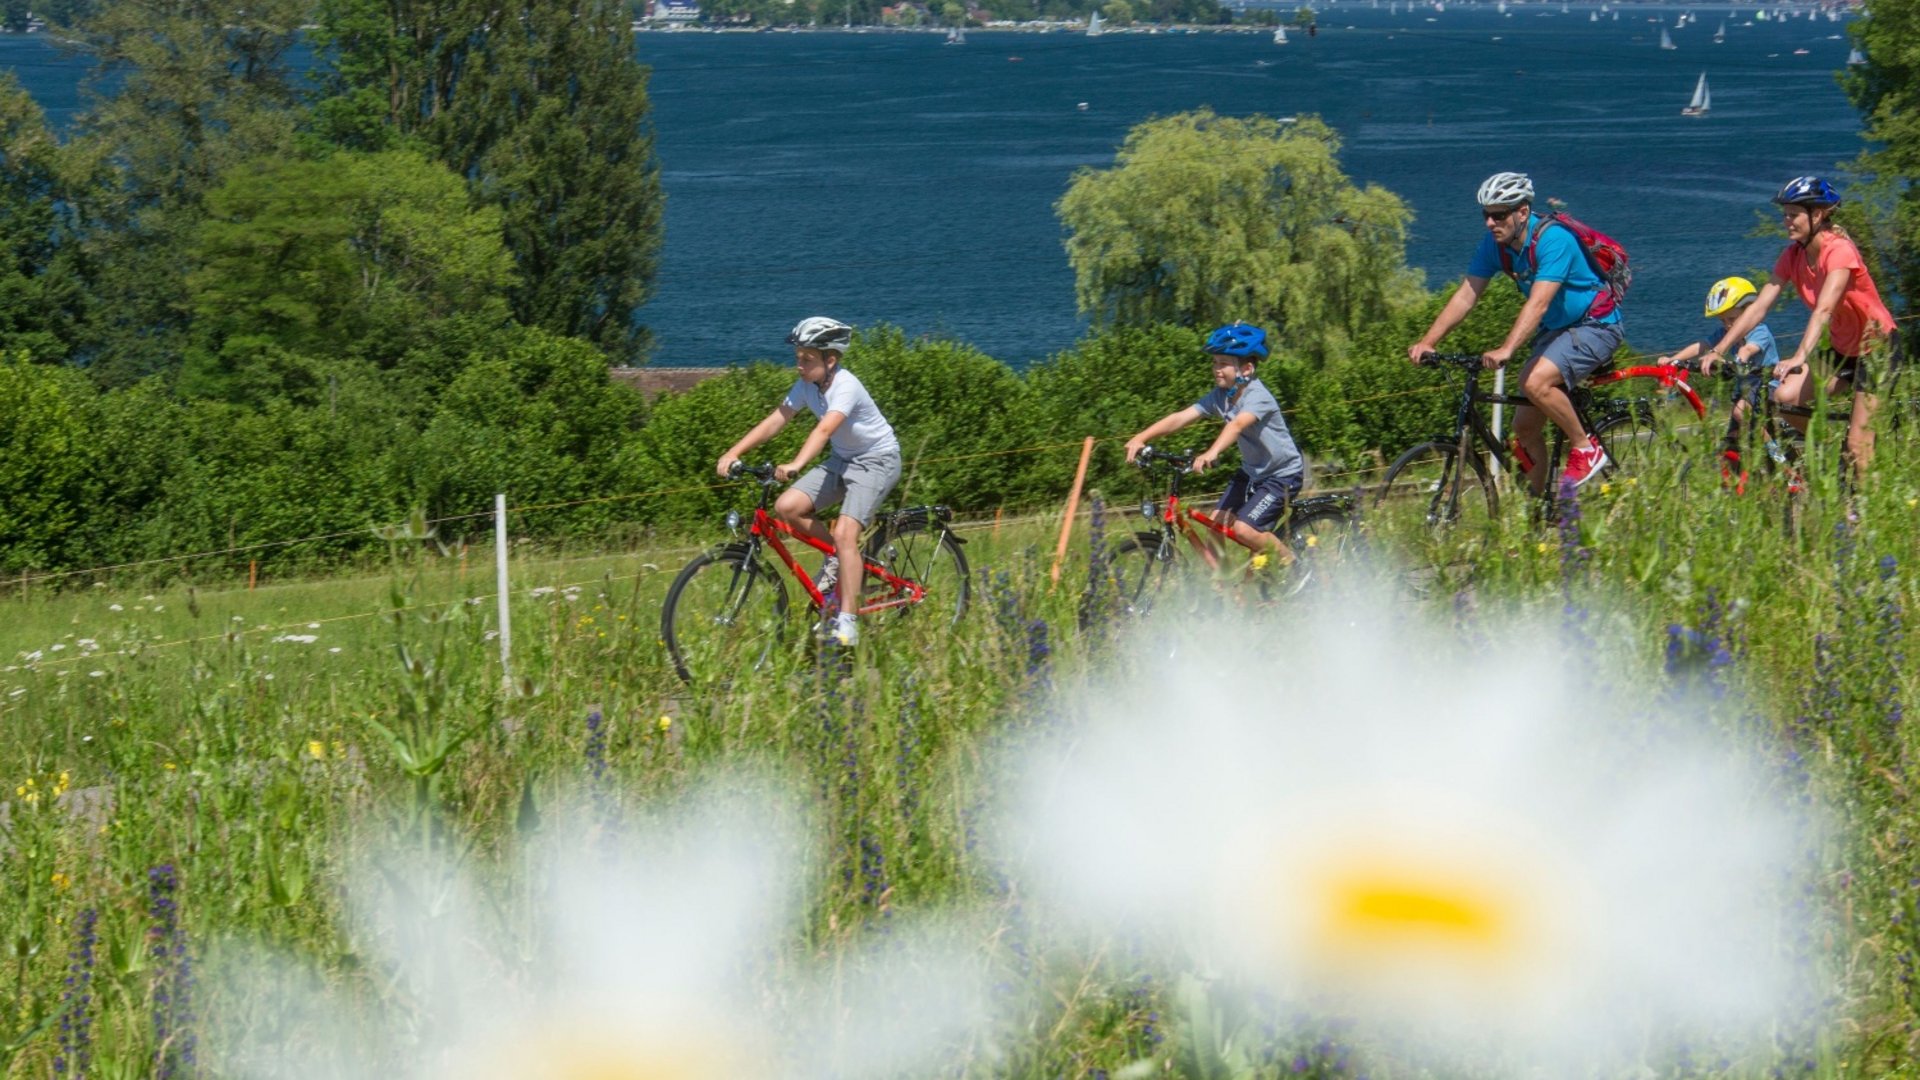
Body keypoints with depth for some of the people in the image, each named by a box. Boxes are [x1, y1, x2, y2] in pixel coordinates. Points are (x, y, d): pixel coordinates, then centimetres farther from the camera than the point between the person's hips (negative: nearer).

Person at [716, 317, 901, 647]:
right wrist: (734, 452, -19)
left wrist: (796, 465, -56)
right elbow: (775, 420, -8)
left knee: (844, 533, -24)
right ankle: (838, 557, 10)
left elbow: (825, 428, -42)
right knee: (786, 506, -13)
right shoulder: (807, 385, -4)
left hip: (877, 460, -8)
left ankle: (847, 622, -21)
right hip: (842, 459, 8)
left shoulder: (845, 386, -27)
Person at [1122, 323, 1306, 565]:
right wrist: (1141, 438, -28)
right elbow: (1181, 418, -14)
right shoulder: (1219, 396, -5)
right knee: (1216, 522, -4)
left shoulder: (1258, 395, -26)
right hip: (1251, 471, 8)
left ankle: (1292, 564, 2)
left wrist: (1212, 453, -63)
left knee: (1243, 529, -19)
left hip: (1283, 473, -8)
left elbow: (1238, 424, -45)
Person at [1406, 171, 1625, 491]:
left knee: (1536, 382, -32)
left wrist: (1506, 350, -50)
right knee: (1525, 428, 2)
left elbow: (1538, 303, -38)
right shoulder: (1494, 243, -6)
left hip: (1595, 324, -8)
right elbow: (1466, 296, -7)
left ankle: (1586, 449, -13)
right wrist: (1427, 342, -19)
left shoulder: (1553, 240, -27)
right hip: (1555, 330, 8)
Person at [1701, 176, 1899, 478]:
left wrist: (1799, 358, -51)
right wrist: (1718, 350, -19)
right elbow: (1759, 306, -9)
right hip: (1841, 347, 7)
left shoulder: (1839, 250, -25)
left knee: (1858, 444, -11)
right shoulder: (1793, 255, -5)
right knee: (1784, 398, -14)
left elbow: (1823, 309, -38)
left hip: (1877, 346, -7)